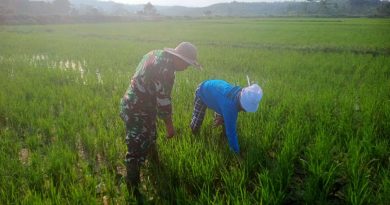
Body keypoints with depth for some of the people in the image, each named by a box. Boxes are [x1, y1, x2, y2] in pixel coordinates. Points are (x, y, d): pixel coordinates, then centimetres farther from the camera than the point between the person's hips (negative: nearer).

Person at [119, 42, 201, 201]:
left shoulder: (157, 54, 2)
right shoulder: (165, 70, -28)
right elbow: (163, 101, -24)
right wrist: (169, 126, -11)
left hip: (134, 104, 10)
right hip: (137, 112, -10)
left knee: (150, 136, 29)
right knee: (137, 150, 0)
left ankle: (154, 159, 53)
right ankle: (132, 187, 16)